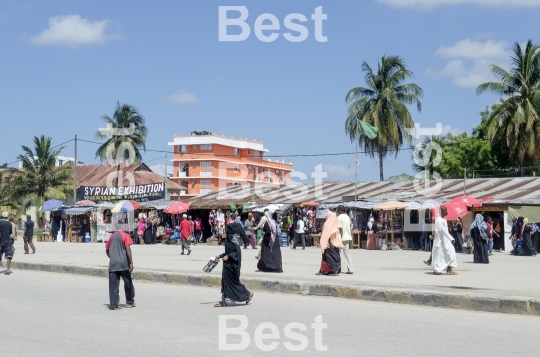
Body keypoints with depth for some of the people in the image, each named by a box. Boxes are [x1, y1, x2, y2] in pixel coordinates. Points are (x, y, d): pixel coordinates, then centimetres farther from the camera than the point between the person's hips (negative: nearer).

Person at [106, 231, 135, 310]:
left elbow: (107, 250, 15)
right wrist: (131, 263, -13)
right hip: (124, 263, -3)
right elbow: (128, 249, -12)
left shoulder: (112, 236, 14)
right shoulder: (125, 236, 0)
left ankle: (113, 305, 1)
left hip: (113, 264, 3)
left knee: (113, 285, 3)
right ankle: (130, 302, 22)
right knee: (128, 283, 13)